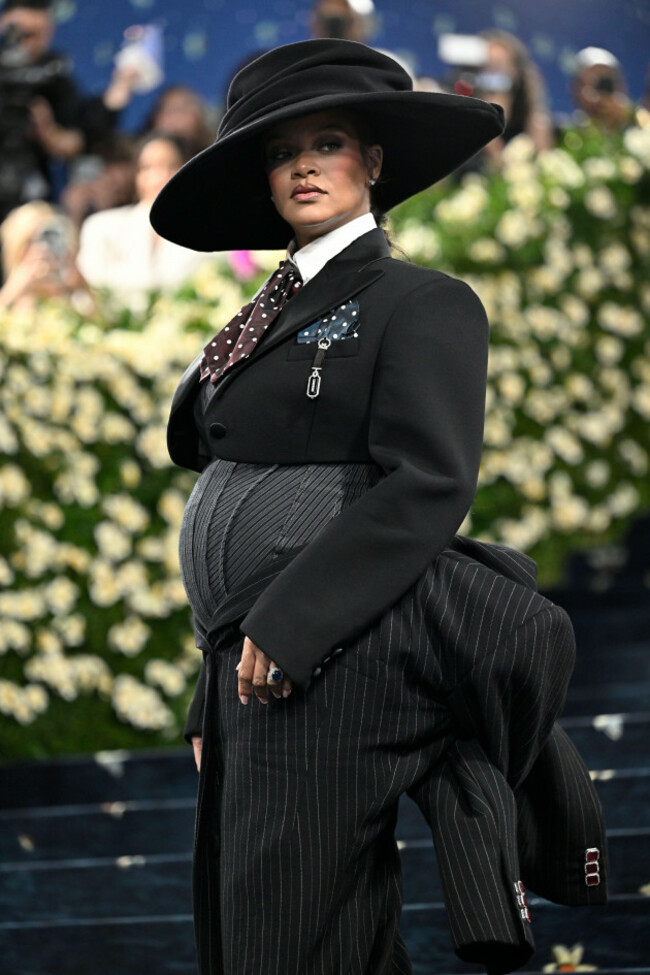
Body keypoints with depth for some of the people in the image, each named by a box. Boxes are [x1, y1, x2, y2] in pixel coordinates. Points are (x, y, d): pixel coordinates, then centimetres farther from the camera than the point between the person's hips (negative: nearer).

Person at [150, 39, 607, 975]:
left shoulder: (422, 303, -3)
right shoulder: (272, 317, 21)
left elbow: (425, 488, -16)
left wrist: (283, 628, -20)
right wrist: (213, 703, 19)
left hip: (332, 666, -8)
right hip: (251, 663, 8)